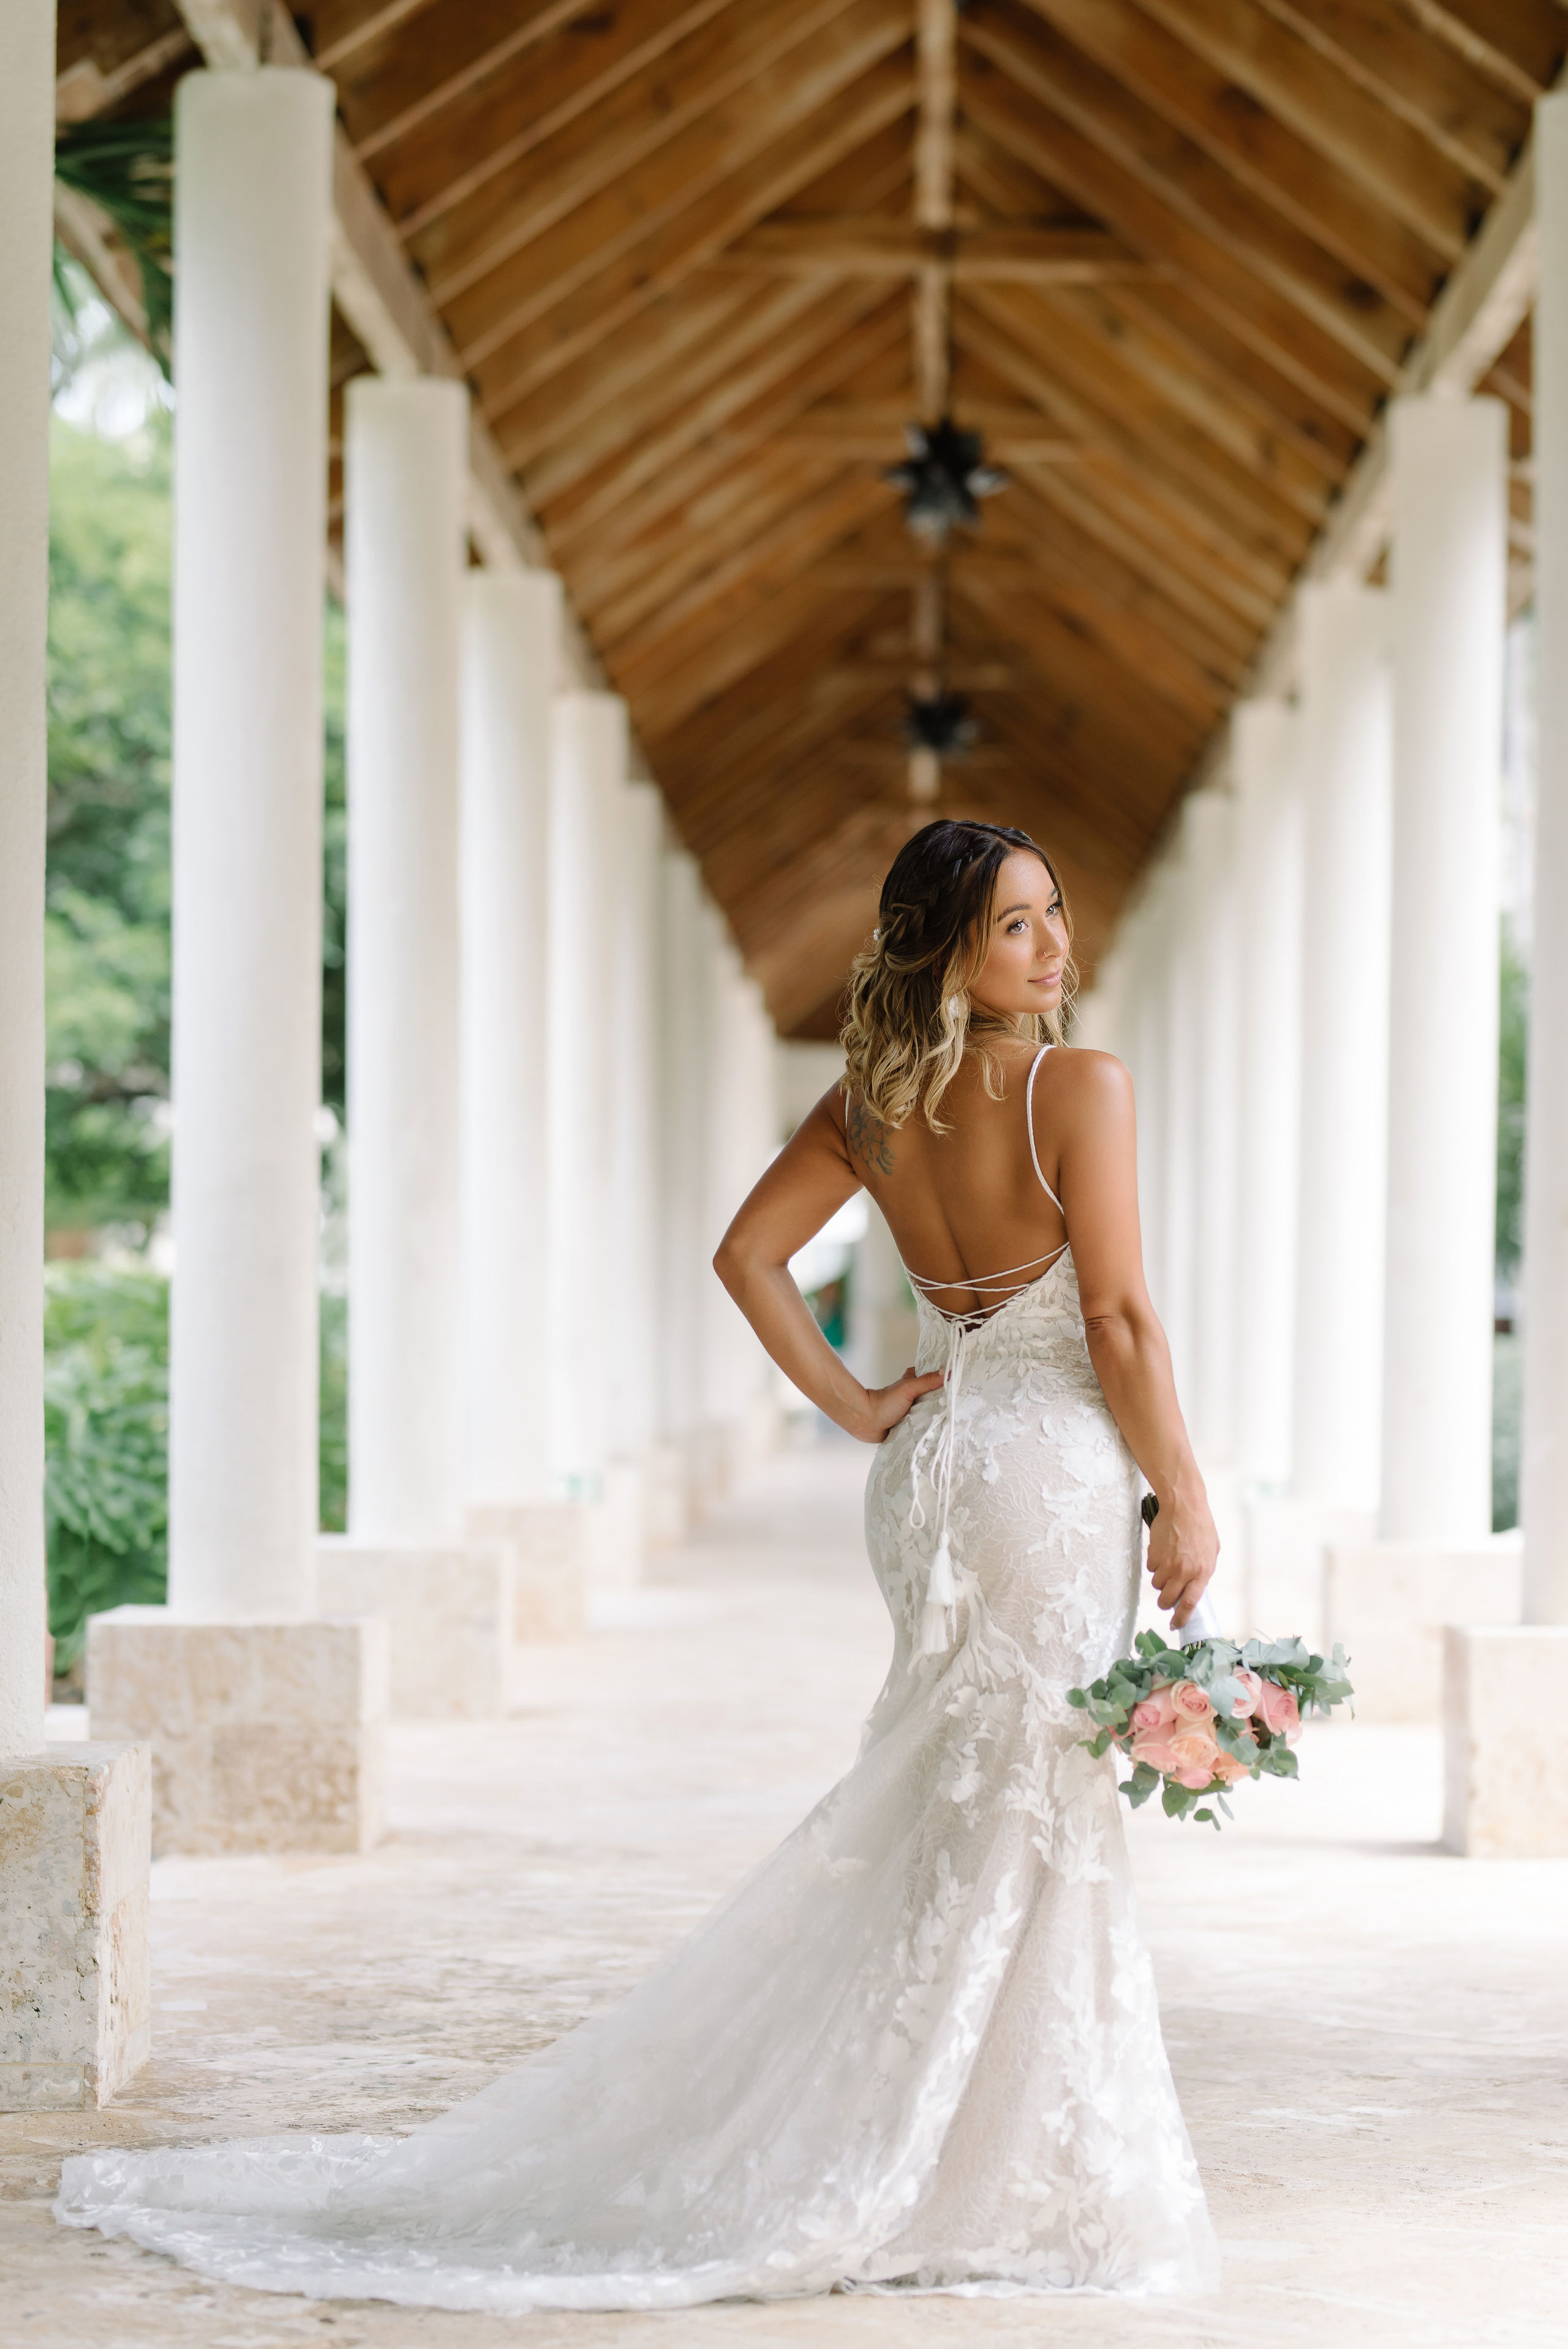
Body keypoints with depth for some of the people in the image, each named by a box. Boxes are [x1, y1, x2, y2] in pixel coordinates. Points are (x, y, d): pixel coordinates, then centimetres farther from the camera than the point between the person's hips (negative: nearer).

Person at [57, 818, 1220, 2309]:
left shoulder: (869, 1102, 5)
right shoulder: (1082, 1088, -15)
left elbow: (744, 1257, 6)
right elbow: (1119, 1321, -15)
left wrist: (858, 1409, 8)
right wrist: (1186, 1500, -7)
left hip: (933, 1463, 7)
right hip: (1054, 1469, -7)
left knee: (944, 1824, 14)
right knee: (1024, 1819, -2)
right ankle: (996, 2184, 3)